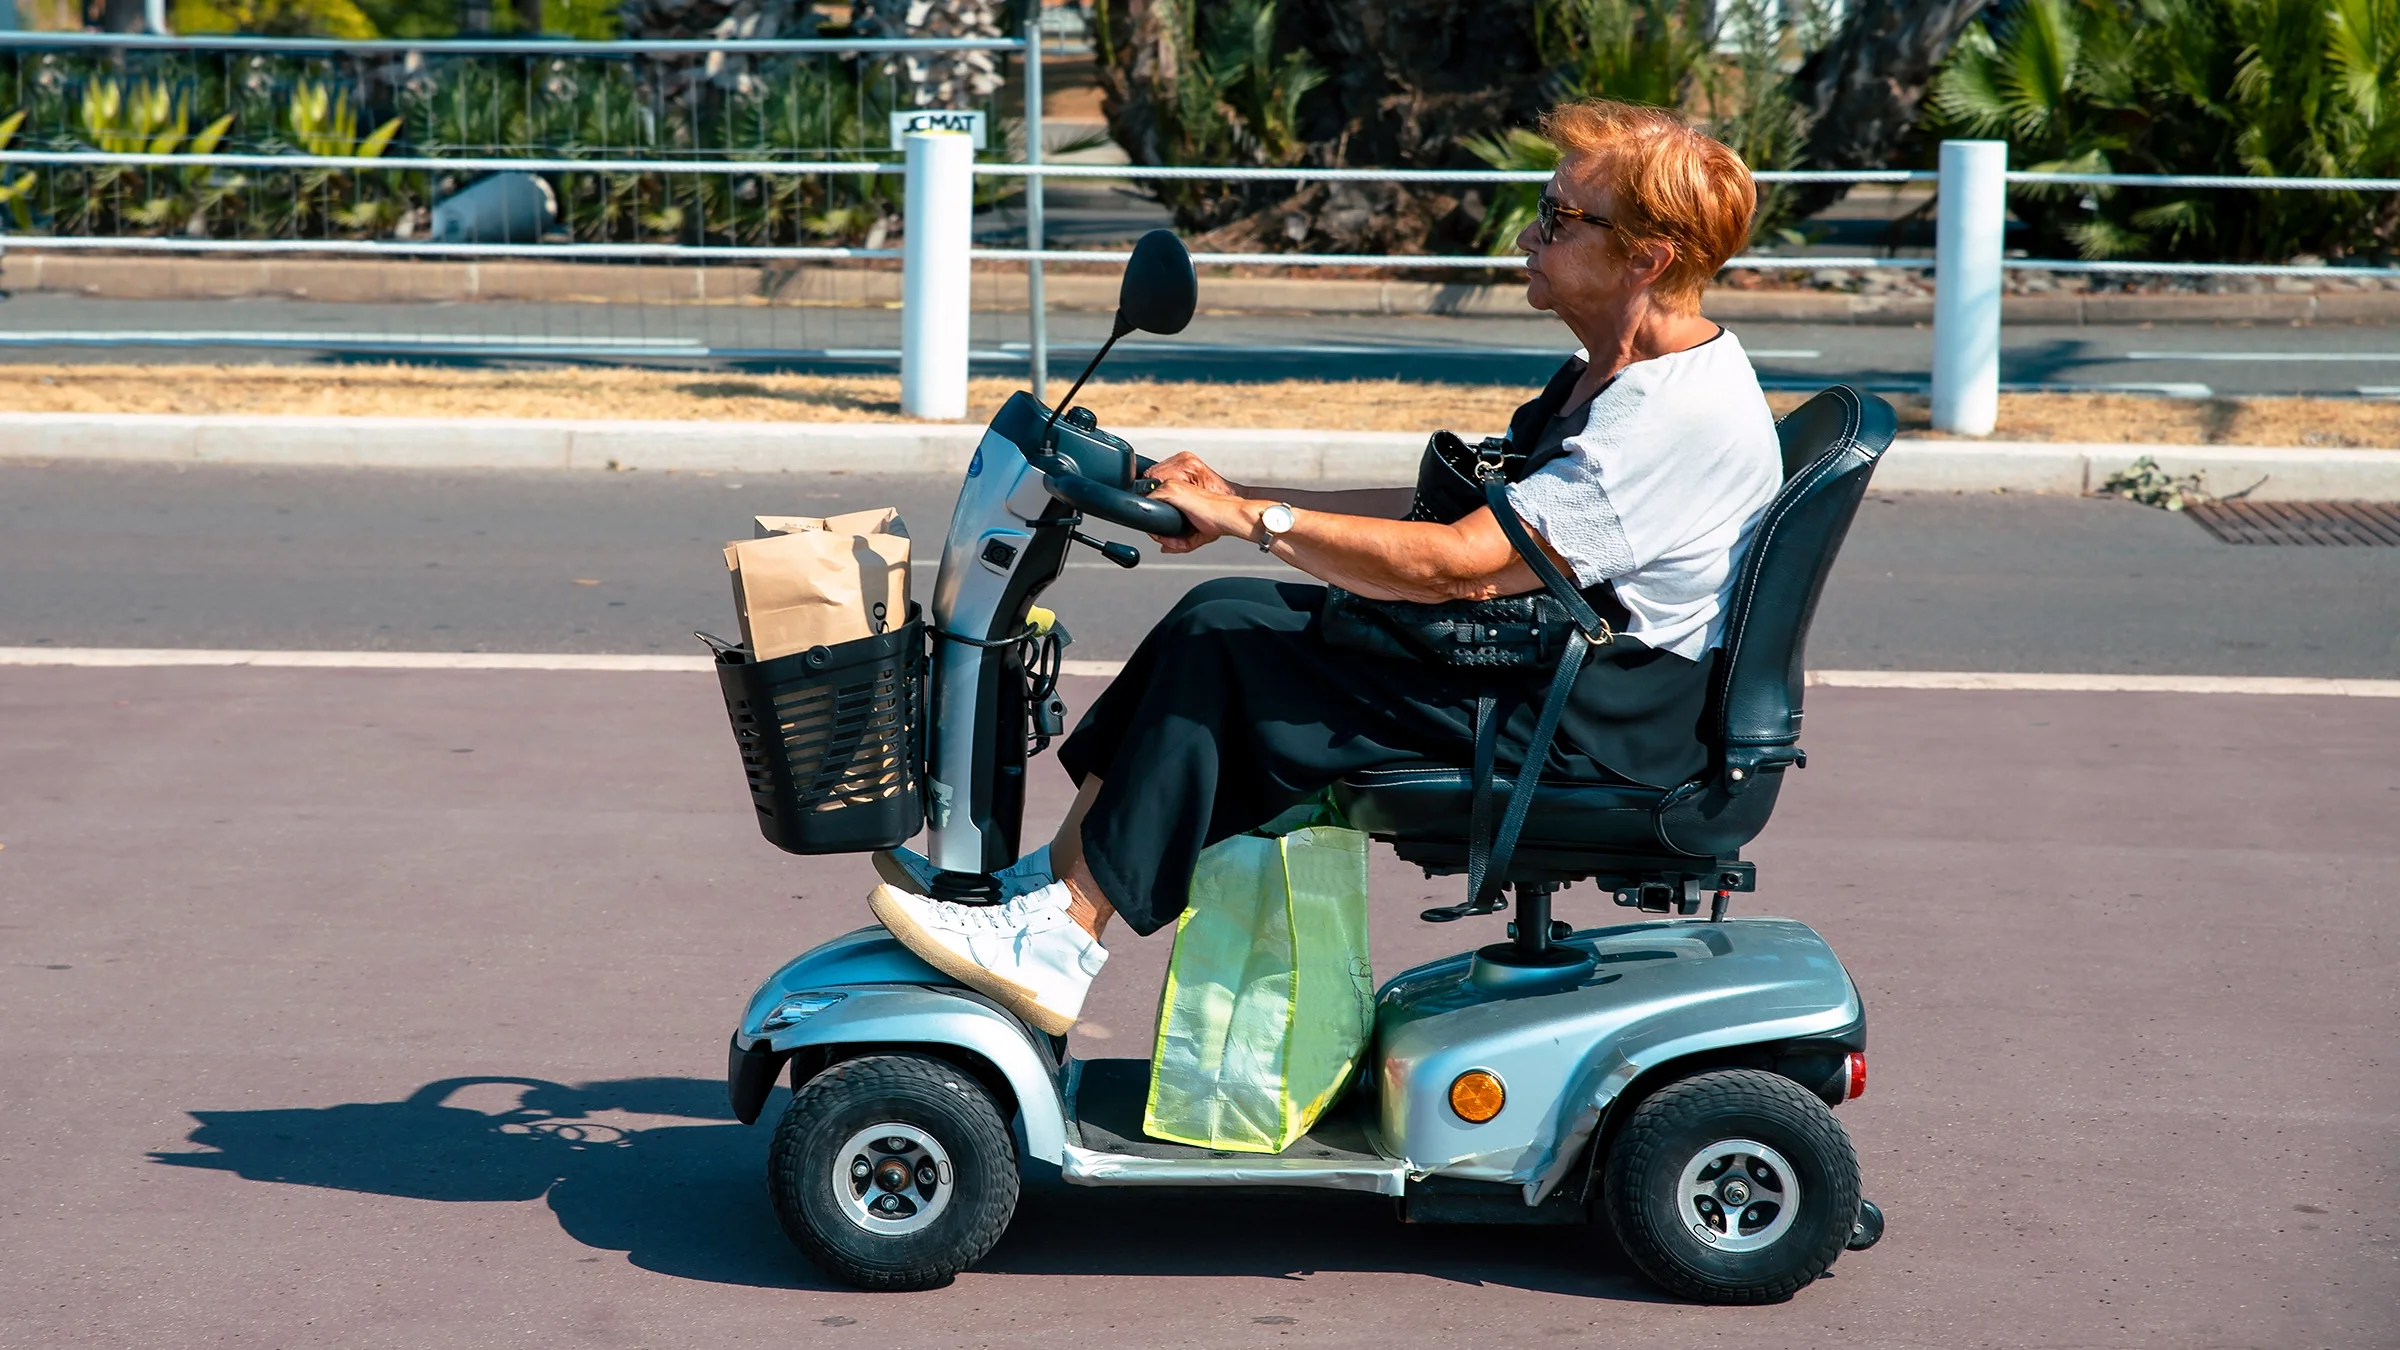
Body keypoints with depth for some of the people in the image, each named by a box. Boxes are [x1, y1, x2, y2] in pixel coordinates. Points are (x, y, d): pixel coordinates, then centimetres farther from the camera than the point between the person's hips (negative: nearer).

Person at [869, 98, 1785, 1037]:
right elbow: (1457, 510, 17)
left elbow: (1455, 564, -26)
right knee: (1223, 615, 4)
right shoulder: (1609, 379, 12)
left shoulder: (1686, 414, -22)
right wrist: (1238, 500, 10)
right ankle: (1060, 873, 4)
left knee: (1221, 646, -14)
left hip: (1593, 728, -10)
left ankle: (1065, 938, -9)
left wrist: (1248, 519, -19)